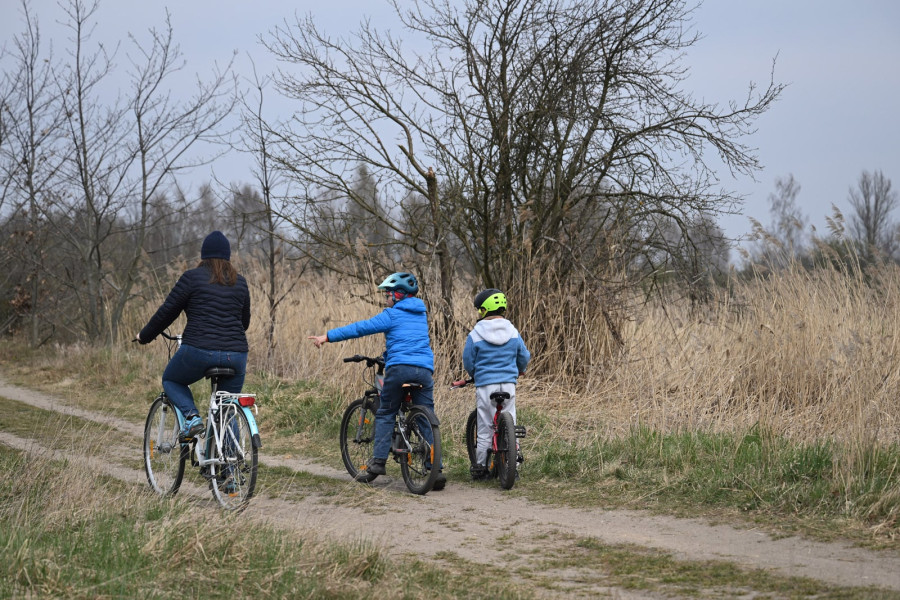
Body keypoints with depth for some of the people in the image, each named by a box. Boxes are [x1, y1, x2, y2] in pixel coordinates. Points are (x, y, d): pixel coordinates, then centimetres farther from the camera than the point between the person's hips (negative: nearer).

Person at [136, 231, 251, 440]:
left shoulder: (192, 277, 1)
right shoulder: (240, 282, 14)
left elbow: (167, 311, 2)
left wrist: (144, 336, 16)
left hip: (198, 351, -4)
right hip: (235, 355, 4)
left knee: (171, 380, 23)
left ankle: (192, 417, -1)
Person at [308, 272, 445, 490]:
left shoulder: (392, 315, 4)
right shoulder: (421, 314, 23)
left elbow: (360, 328, 1)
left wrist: (327, 337, 2)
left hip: (399, 368, -4)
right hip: (425, 370, 4)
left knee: (385, 414, 12)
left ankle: (378, 460, 1)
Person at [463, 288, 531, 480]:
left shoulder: (475, 335, -5)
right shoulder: (512, 332, 4)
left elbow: (468, 362, 2)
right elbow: (524, 357, 14)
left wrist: (475, 375, 24)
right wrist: (519, 370, 36)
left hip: (485, 385, -2)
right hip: (508, 384, 2)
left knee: (485, 428, 3)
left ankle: (480, 468, 8)